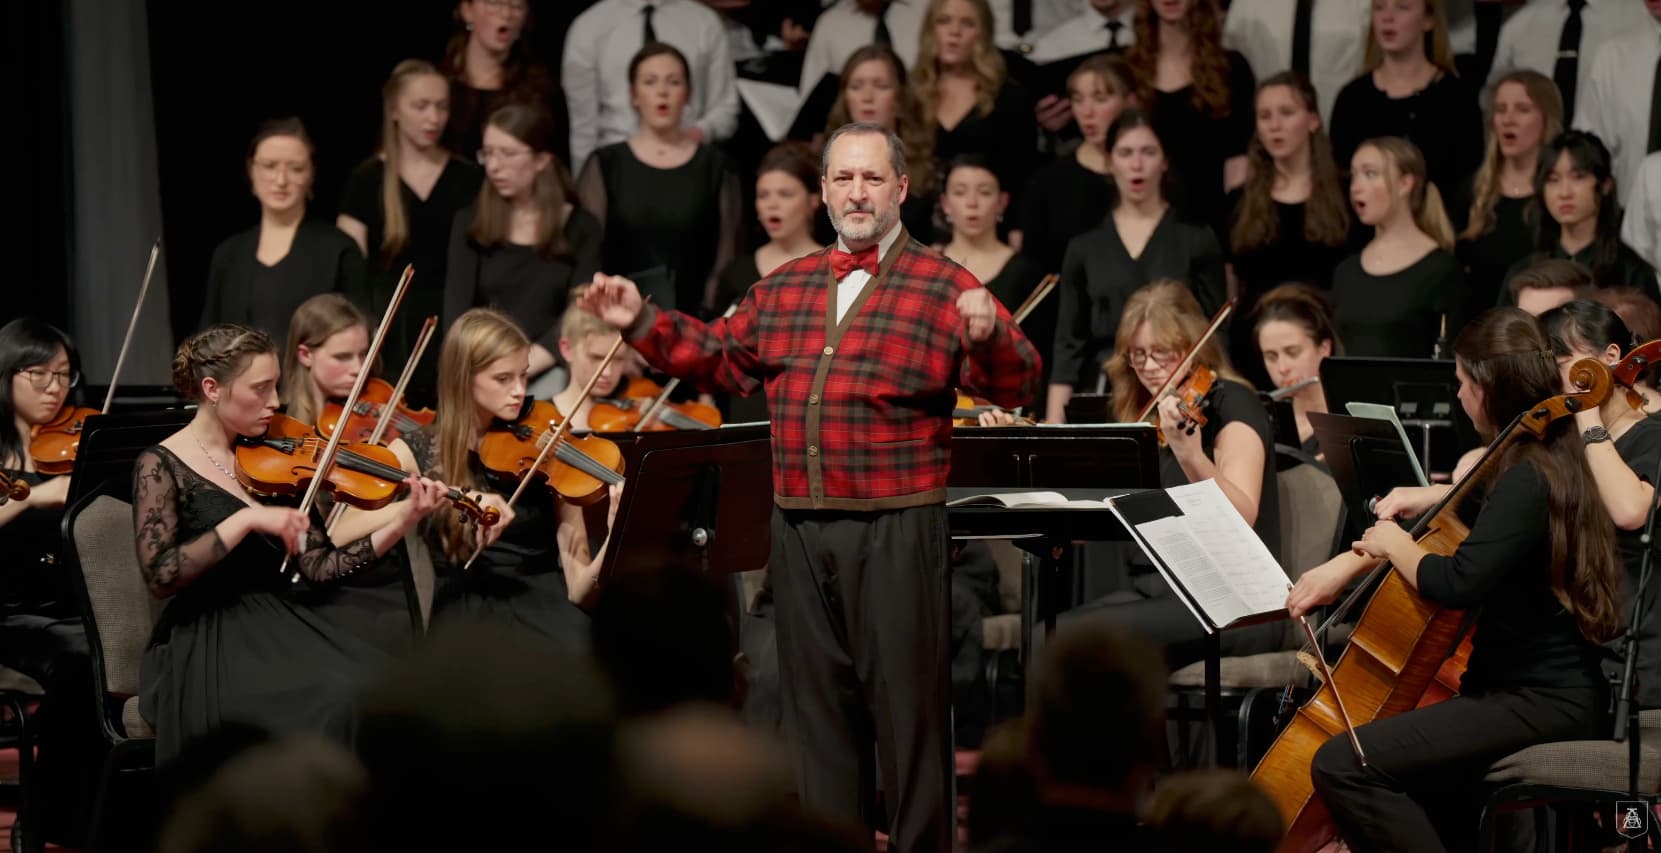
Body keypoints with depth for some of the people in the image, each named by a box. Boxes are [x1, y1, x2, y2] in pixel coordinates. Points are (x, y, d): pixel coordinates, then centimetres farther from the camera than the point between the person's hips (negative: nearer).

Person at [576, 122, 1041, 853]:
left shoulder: (945, 290, -4)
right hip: (800, 528, 5)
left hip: (896, 530, -5)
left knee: (907, 706, -3)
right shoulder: (783, 290, 14)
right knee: (816, 706, 12)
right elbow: (718, 355, 23)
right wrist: (642, 323, 13)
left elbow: (1014, 387, -12)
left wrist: (990, 338, -32)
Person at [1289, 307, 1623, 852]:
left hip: (1540, 705, -11)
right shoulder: (1552, 463, 10)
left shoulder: (1527, 482, -20)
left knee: (1342, 765, -23)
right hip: (1556, 689, 11)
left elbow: (1457, 583, -31)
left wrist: (1393, 543, -13)